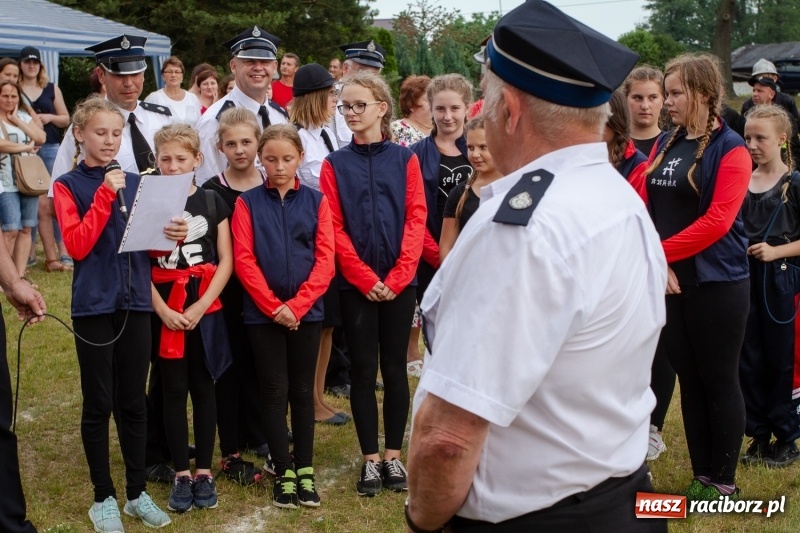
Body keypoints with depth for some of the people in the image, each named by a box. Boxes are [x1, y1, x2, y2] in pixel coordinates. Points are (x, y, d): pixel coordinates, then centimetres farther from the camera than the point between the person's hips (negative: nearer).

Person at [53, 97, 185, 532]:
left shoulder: (135, 182, 8)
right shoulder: (68, 186, -2)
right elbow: (77, 246, -14)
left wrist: (172, 235, -11)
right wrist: (105, 194, -19)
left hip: (136, 303, 3)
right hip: (94, 305, -3)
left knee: (134, 403, 10)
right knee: (99, 405, 5)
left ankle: (137, 492, 21)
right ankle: (104, 498, 16)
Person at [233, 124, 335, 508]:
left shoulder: (315, 201, 2)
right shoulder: (248, 203, 0)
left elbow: (325, 259, -3)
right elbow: (244, 260, -5)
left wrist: (297, 305, -13)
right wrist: (273, 306, -13)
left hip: (307, 312, 1)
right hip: (263, 313, -1)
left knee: (302, 391, 9)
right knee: (275, 392, 4)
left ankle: (305, 471, 17)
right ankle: (284, 473, 11)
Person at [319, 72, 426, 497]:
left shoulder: (404, 159, 3)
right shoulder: (335, 164, 3)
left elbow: (415, 218, -2)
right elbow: (334, 228, -3)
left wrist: (396, 278, -11)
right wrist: (365, 278, -12)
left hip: (399, 283, 0)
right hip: (355, 284, 0)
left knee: (395, 368, 7)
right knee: (363, 369, 5)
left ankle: (393, 456, 16)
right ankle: (370, 459, 13)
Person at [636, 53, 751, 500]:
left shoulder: (729, 148, -9)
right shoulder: (665, 144, 9)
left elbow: (718, 220, -19)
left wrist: (661, 252, -19)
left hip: (717, 283, -6)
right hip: (670, 281, 6)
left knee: (719, 381, 4)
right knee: (688, 380, 12)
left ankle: (724, 481, 16)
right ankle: (701, 475, 23)